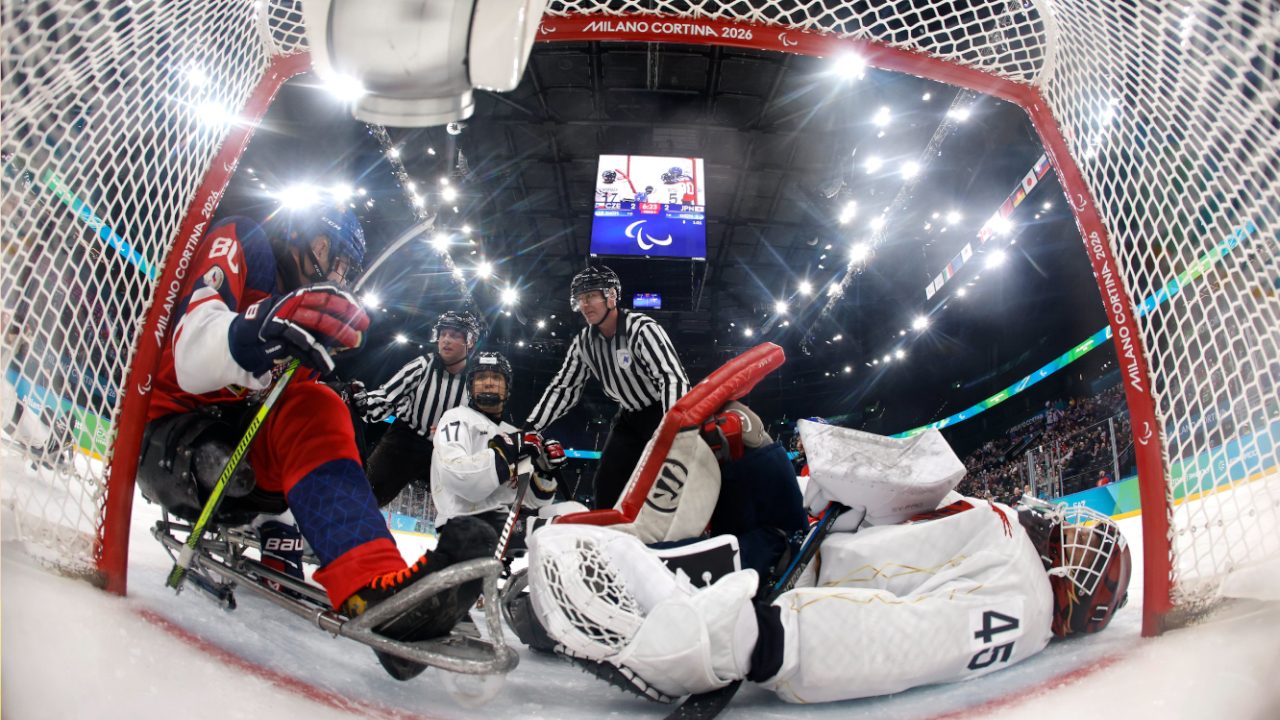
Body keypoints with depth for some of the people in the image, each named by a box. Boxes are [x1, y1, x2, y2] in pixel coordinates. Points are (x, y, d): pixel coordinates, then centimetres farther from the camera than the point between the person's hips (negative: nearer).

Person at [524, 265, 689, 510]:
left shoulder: (642, 329, -22)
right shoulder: (583, 343, -2)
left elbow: (673, 378, -30)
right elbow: (563, 387, 4)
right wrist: (530, 428, -5)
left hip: (665, 413, -6)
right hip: (629, 417, 6)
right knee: (606, 483, -2)